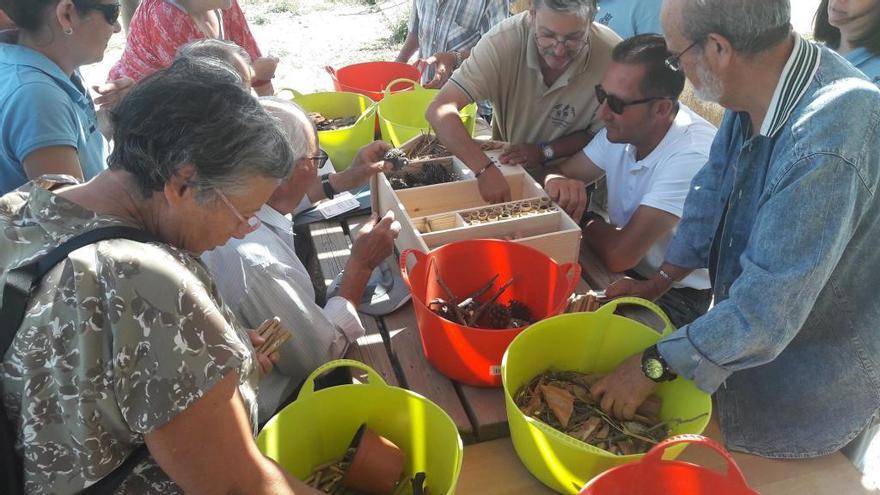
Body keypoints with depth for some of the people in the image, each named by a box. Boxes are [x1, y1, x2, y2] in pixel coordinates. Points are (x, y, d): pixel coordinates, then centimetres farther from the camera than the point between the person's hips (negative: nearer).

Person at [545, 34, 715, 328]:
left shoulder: (692, 157, -30)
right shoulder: (623, 127, -6)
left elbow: (619, 254, -31)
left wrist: (585, 221, -11)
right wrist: (558, 183, -23)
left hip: (675, 294, -6)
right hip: (625, 266, 7)